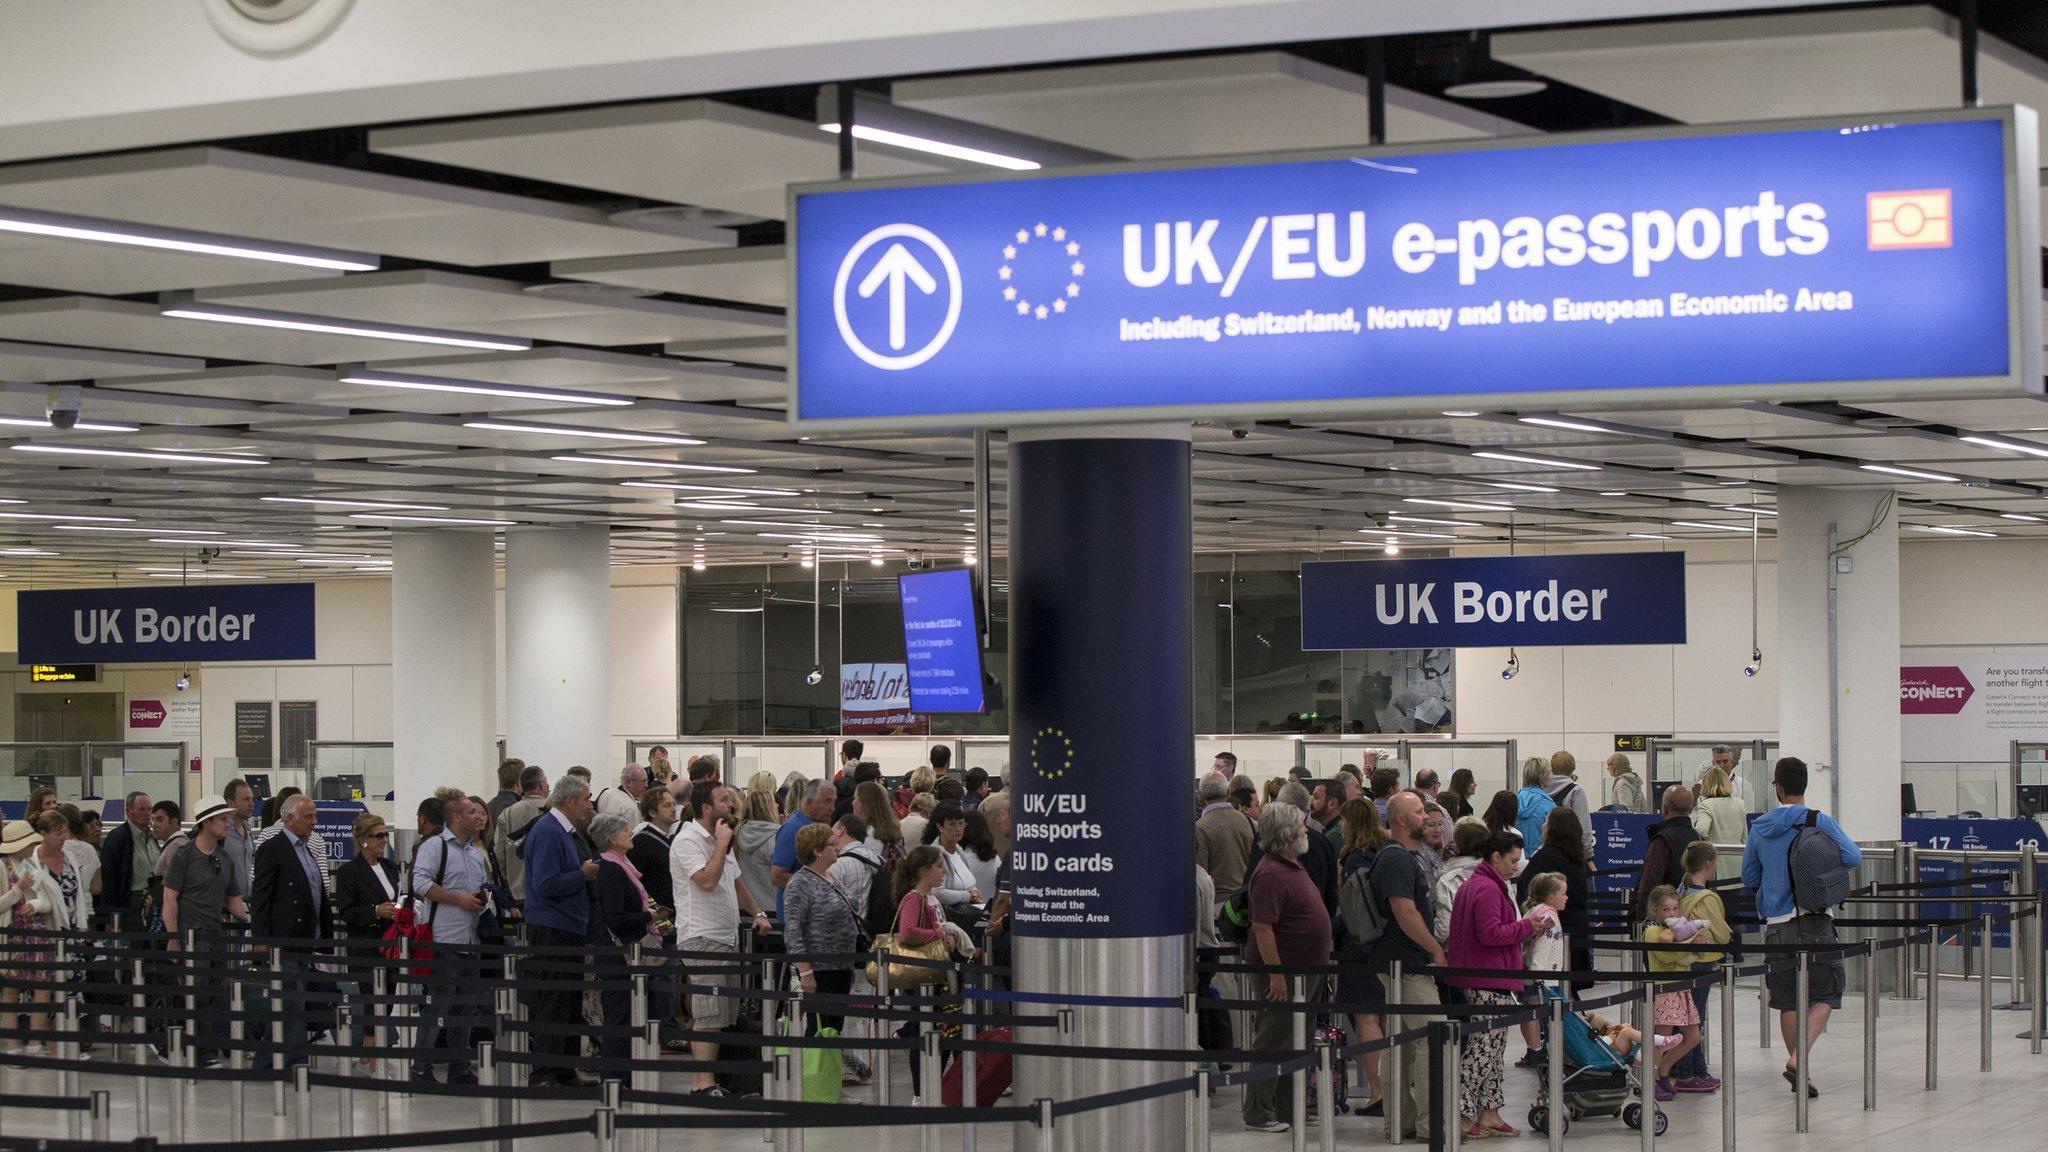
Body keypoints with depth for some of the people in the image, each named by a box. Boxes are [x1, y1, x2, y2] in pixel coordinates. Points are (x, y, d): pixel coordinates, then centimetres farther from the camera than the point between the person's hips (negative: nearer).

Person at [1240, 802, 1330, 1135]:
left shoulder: (1293, 867, 13)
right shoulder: (1270, 875, -20)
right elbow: (1262, 928, -24)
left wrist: (1322, 964, 23)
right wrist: (1277, 976, -26)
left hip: (1309, 970, 10)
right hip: (1285, 973, -10)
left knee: (1297, 1045, 16)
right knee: (1271, 1044, -4)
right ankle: (1258, 1116, 0)